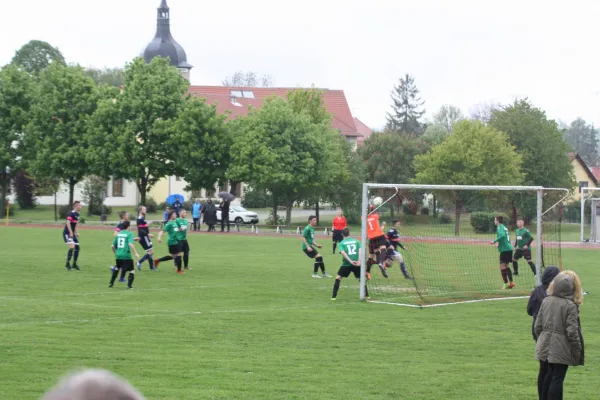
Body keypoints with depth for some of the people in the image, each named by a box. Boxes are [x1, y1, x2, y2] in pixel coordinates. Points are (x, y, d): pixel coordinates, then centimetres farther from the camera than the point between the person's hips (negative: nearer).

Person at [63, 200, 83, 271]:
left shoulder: (77, 214, 13)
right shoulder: (71, 213, -15)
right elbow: (68, 223, -25)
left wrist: (76, 232, 22)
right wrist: (71, 232, -30)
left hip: (72, 233, 9)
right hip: (67, 233, -9)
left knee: (77, 247, 8)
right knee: (72, 247, -20)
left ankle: (74, 264, 19)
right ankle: (67, 264, -13)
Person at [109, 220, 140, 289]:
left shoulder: (118, 234, 10)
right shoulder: (129, 234, -6)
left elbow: (113, 246, 14)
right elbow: (130, 244, -22)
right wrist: (136, 253, -20)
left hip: (118, 255, 6)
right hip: (126, 255, -6)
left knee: (117, 268, 29)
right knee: (132, 271, 3)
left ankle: (111, 283, 30)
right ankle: (129, 285, -10)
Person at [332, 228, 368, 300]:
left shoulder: (341, 243, 8)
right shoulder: (356, 241, 14)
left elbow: (343, 252, -10)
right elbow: (360, 250, -2)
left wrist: (350, 261, -17)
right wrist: (359, 260, -11)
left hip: (346, 263, -2)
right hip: (357, 264, 2)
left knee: (338, 278, 11)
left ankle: (334, 296, 2)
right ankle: (366, 295, 17)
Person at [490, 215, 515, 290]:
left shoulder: (500, 227, -10)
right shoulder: (504, 227, 18)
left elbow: (502, 235, -29)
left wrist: (494, 241, -23)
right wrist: (499, 244, 23)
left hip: (504, 249, -9)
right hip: (509, 248, 9)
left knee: (502, 267, -6)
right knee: (506, 266, 17)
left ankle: (506, 283, -8)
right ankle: (511, 282, 16)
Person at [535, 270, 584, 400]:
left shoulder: (546, 301, 1)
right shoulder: (570, 305, -16)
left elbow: (537, 326, 5)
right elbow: (572, 331, -16)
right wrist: (577, 351, -5)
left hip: (545, 346, 6)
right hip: (561, 349, -6)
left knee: (544, 374, 19)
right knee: (557, 378, -3)